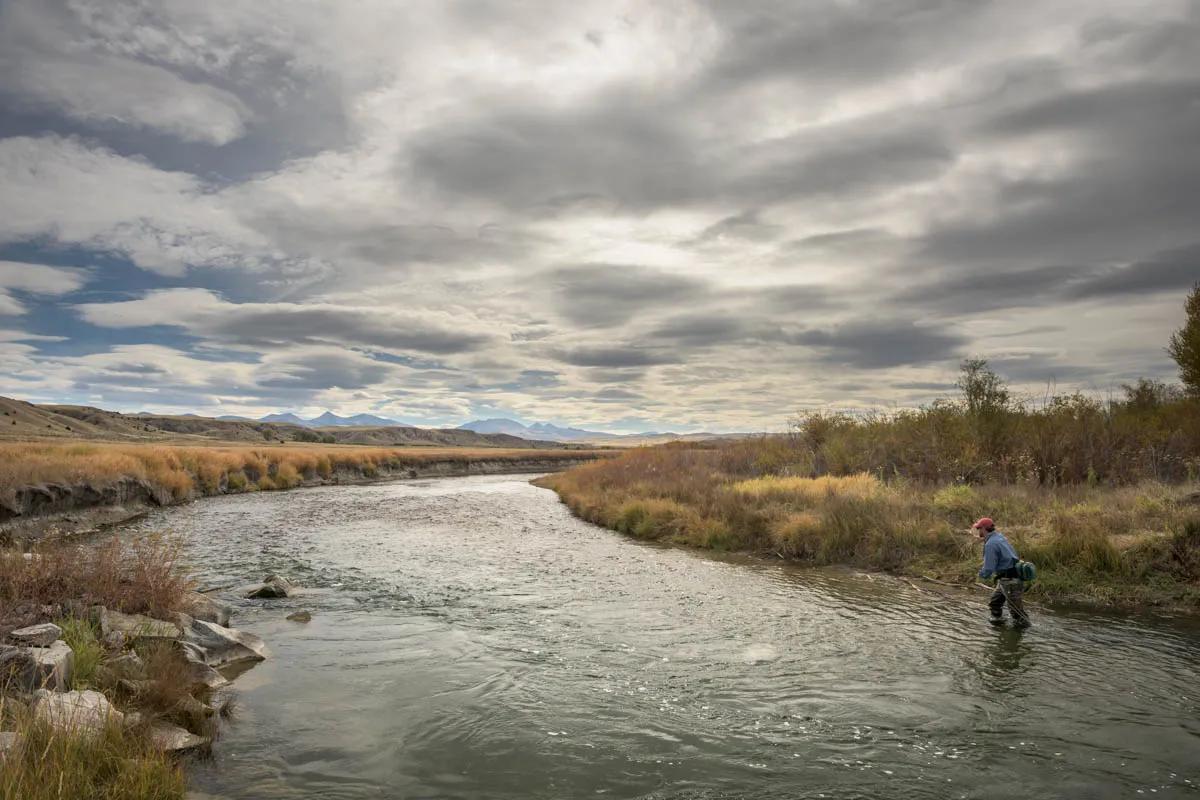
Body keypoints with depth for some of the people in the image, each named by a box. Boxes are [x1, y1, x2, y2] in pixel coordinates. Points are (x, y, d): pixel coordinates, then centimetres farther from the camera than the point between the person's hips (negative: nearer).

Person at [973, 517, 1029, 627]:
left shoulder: (990, 544, -20)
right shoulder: (999, 536, 9)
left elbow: (988, 569, -20)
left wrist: (981, 574, 1)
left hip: (1010, 581, -10)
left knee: (1016, 610, 2)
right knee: (994, 603, 19)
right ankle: (997, 621, 28)